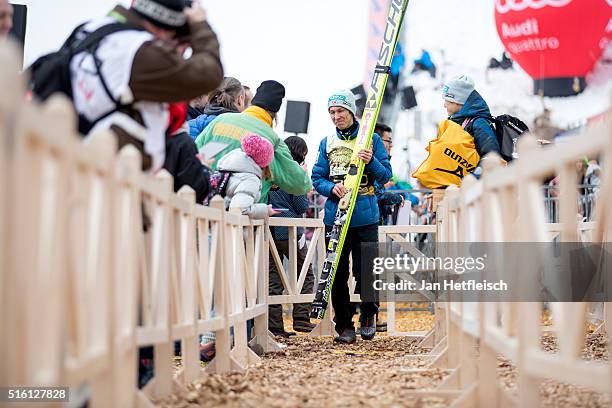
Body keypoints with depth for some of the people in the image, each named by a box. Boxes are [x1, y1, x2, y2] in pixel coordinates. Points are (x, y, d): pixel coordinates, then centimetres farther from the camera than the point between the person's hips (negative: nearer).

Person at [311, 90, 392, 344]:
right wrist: (332, 188, -11)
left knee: (364, 272, -3)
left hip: (365, 217, -2)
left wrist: (371, 162, -17)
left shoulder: (372, 140, 5)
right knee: (338, 274, 3)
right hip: (334, 216, 2)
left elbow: (386, 176, 2)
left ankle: (368, 315, 22)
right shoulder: (327, 143, 12)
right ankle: (344, 325, 14)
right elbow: (317, 178, 10)